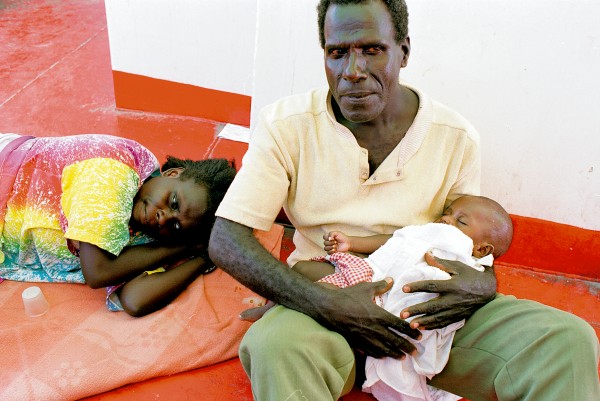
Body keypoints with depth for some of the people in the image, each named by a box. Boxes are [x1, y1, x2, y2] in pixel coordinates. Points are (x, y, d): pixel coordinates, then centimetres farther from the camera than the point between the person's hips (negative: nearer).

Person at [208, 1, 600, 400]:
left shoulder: (457, 137, -1)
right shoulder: (286, 125, -8)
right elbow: (226, 241, -12)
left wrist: (483, 285, -16)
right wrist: (327, 303, -25)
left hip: (430, 312, 2)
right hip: (324, 303, -1)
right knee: (274, 346, -37)